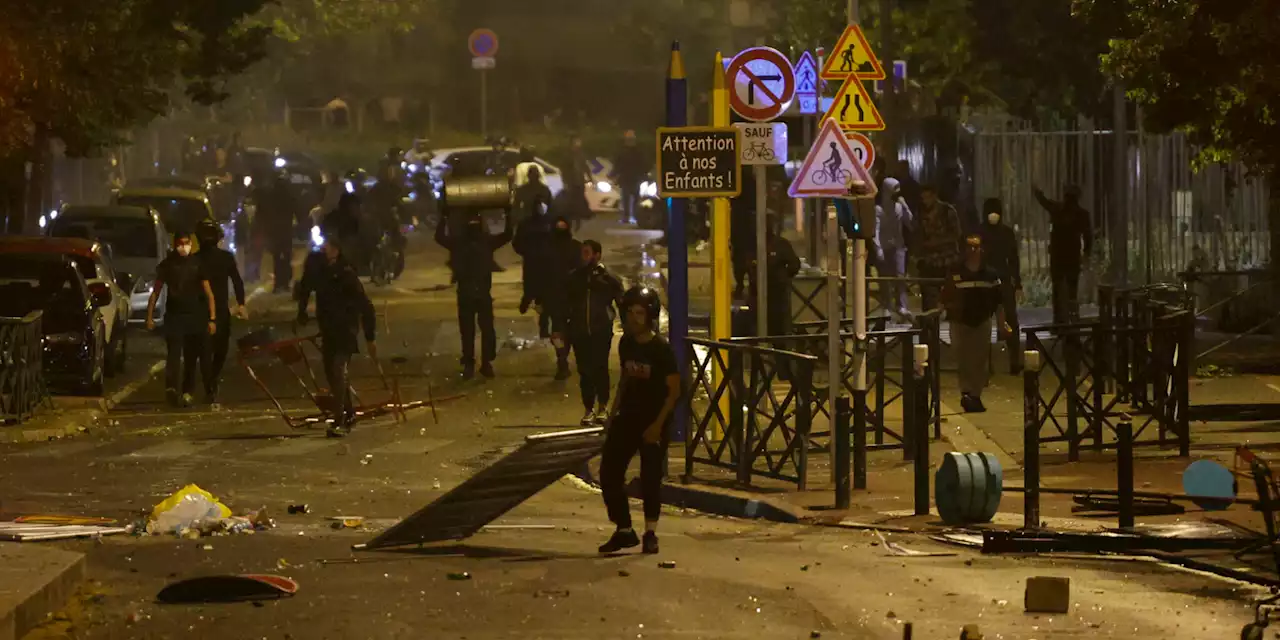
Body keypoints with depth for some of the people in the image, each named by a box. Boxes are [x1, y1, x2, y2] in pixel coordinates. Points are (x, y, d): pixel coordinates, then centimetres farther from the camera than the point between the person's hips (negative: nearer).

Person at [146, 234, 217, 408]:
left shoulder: (197, 264, 2)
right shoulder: (167, 264, 2)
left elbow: (208, 292, 2)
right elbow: (156, 291, 7)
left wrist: (212, 318, -3)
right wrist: (150, 316, 2)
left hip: (195, 317, 1)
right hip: (174, 315, -1)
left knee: (191, 357, 2)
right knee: (173, 353, -11)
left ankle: (186, 392, 5)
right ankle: (171, 388, -21)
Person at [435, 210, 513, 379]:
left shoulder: (487, 241, 3)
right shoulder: (458, 243, 2)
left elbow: (507, 235, 0)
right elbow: (440, 237, -7)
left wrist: (508, 216, -11)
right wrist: (443, 218, -15)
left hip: (484, 293, 0)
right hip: (465, 294, 0)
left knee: (487, 329, 1)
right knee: (467, 331, 5)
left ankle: (487, 363, 11)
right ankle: (468, 364, 11)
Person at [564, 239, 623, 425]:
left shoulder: (609, 279, -2)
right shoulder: (575, 278, 7)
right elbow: (566, 305, 12)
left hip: (601, 332, -3)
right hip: (580, 332, 3)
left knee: (600, 368, -6)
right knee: (584, 371, 3)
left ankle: (603, 407, 11)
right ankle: (589, 409, 13)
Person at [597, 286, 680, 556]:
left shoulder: (661, 348, -14)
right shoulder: (626, 343, 4)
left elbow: (674, 390, -13)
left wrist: (658, 424, -18)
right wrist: (613, 413, 12)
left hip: (654, 422, -6)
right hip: (628, 417, 6)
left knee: (650, 478, -1)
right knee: (609, 472, 1)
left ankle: (650, 534, 14)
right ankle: (624, 531, 13)